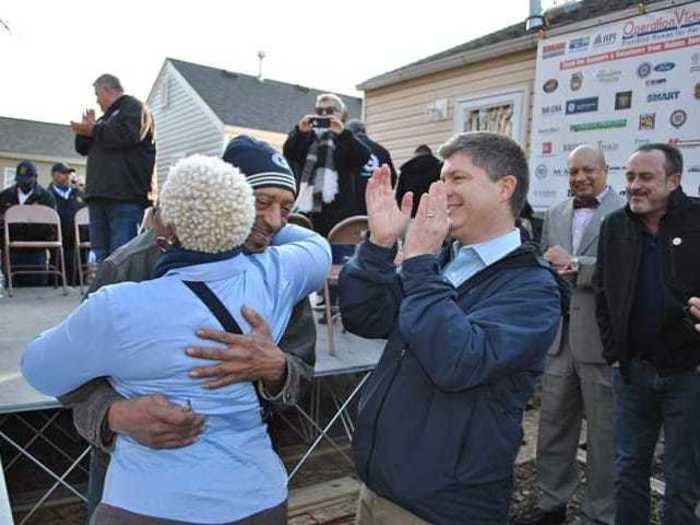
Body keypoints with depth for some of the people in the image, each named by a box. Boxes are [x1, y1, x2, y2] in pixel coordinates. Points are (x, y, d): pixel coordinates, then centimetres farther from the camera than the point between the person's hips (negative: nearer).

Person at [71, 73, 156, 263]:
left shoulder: (133, 107, 4)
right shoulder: (107, 116, 29)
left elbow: (127, 135, -17)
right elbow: (83, 148, 29)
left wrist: (93, 130, -3)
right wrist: (86, 130, 9)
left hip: (125, 196, -9)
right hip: (100, 195, 9)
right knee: (100, 256, 7)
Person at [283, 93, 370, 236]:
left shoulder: (346, 138, 10)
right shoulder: (307, 136, 16)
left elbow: (364, 157, -8)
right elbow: (288, 153, 0)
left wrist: (343, 133, -19)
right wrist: (299, 131, -16)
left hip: (337, 207, -2)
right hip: (307, 204, 2)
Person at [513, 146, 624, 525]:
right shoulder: (554, 214, 13)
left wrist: (573, 264, -17)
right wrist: (552, 275, -8)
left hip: (602, 340, -5)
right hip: (559, 337, 6)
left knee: (603, 433, 9)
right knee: (553, 426, 15)